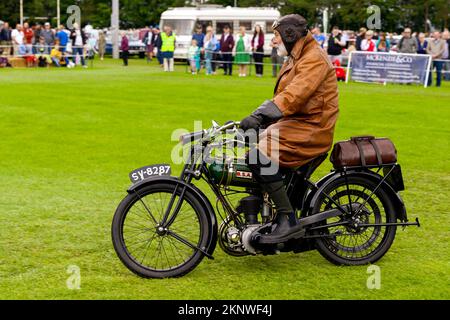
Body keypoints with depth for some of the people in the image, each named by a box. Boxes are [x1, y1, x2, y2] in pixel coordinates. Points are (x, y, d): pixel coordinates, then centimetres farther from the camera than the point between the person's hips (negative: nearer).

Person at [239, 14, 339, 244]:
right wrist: (258, 117, 8)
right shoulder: (296, 59, 22)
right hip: (295, 123, 11)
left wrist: (259, 116, -36)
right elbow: (282, 97, 21)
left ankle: (287, 220, -23)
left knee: (261, 156, -27)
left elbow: (294, 95, -28)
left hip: (311, 129, -11)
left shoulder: (314, 59, -14)